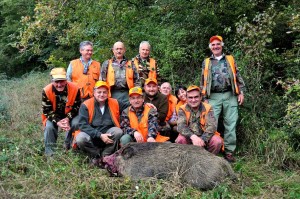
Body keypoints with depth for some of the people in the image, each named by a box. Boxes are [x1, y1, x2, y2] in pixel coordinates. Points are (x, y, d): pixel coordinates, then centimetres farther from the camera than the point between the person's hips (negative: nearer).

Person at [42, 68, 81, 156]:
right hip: (53, 116, 0)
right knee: (49, 126, -25)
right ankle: (49, 151, -5)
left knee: (76, 124, -26)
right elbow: (47, 110, -17)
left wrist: (68, 118, -27)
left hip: (70, 115, 0)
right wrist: (57, 122, -30)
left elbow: (77, 106, -13)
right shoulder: (46, 91, -23)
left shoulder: (74, 89, -23)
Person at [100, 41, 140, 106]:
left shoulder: (130, 64, 17)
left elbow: (136, 80, 14)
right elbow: (102, 80, 7)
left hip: (127, 94, 1)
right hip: (113, 93, -1)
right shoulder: (107, 64, 13)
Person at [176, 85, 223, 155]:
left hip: (205, 137, 0)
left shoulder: (208, 108, -6)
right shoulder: (182, 109, -5)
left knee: (217, 141, -26)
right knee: (180, 140, -29)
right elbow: (181, 126, -20)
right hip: (189, 137, 0)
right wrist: (193, 136, -39)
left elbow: (212, 126, -17)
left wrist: (202, 139, -35)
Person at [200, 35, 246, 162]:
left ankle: (229, 151, 6)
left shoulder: (230, 60, 15)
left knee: (230, 123, 0)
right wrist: (204, 98, 5)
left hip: (230, 95, 0)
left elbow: (238, 77, 11)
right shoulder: (206, 62, 14)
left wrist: (241, 92, 1)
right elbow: (203, 82, 12)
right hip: (214, 97, 0)